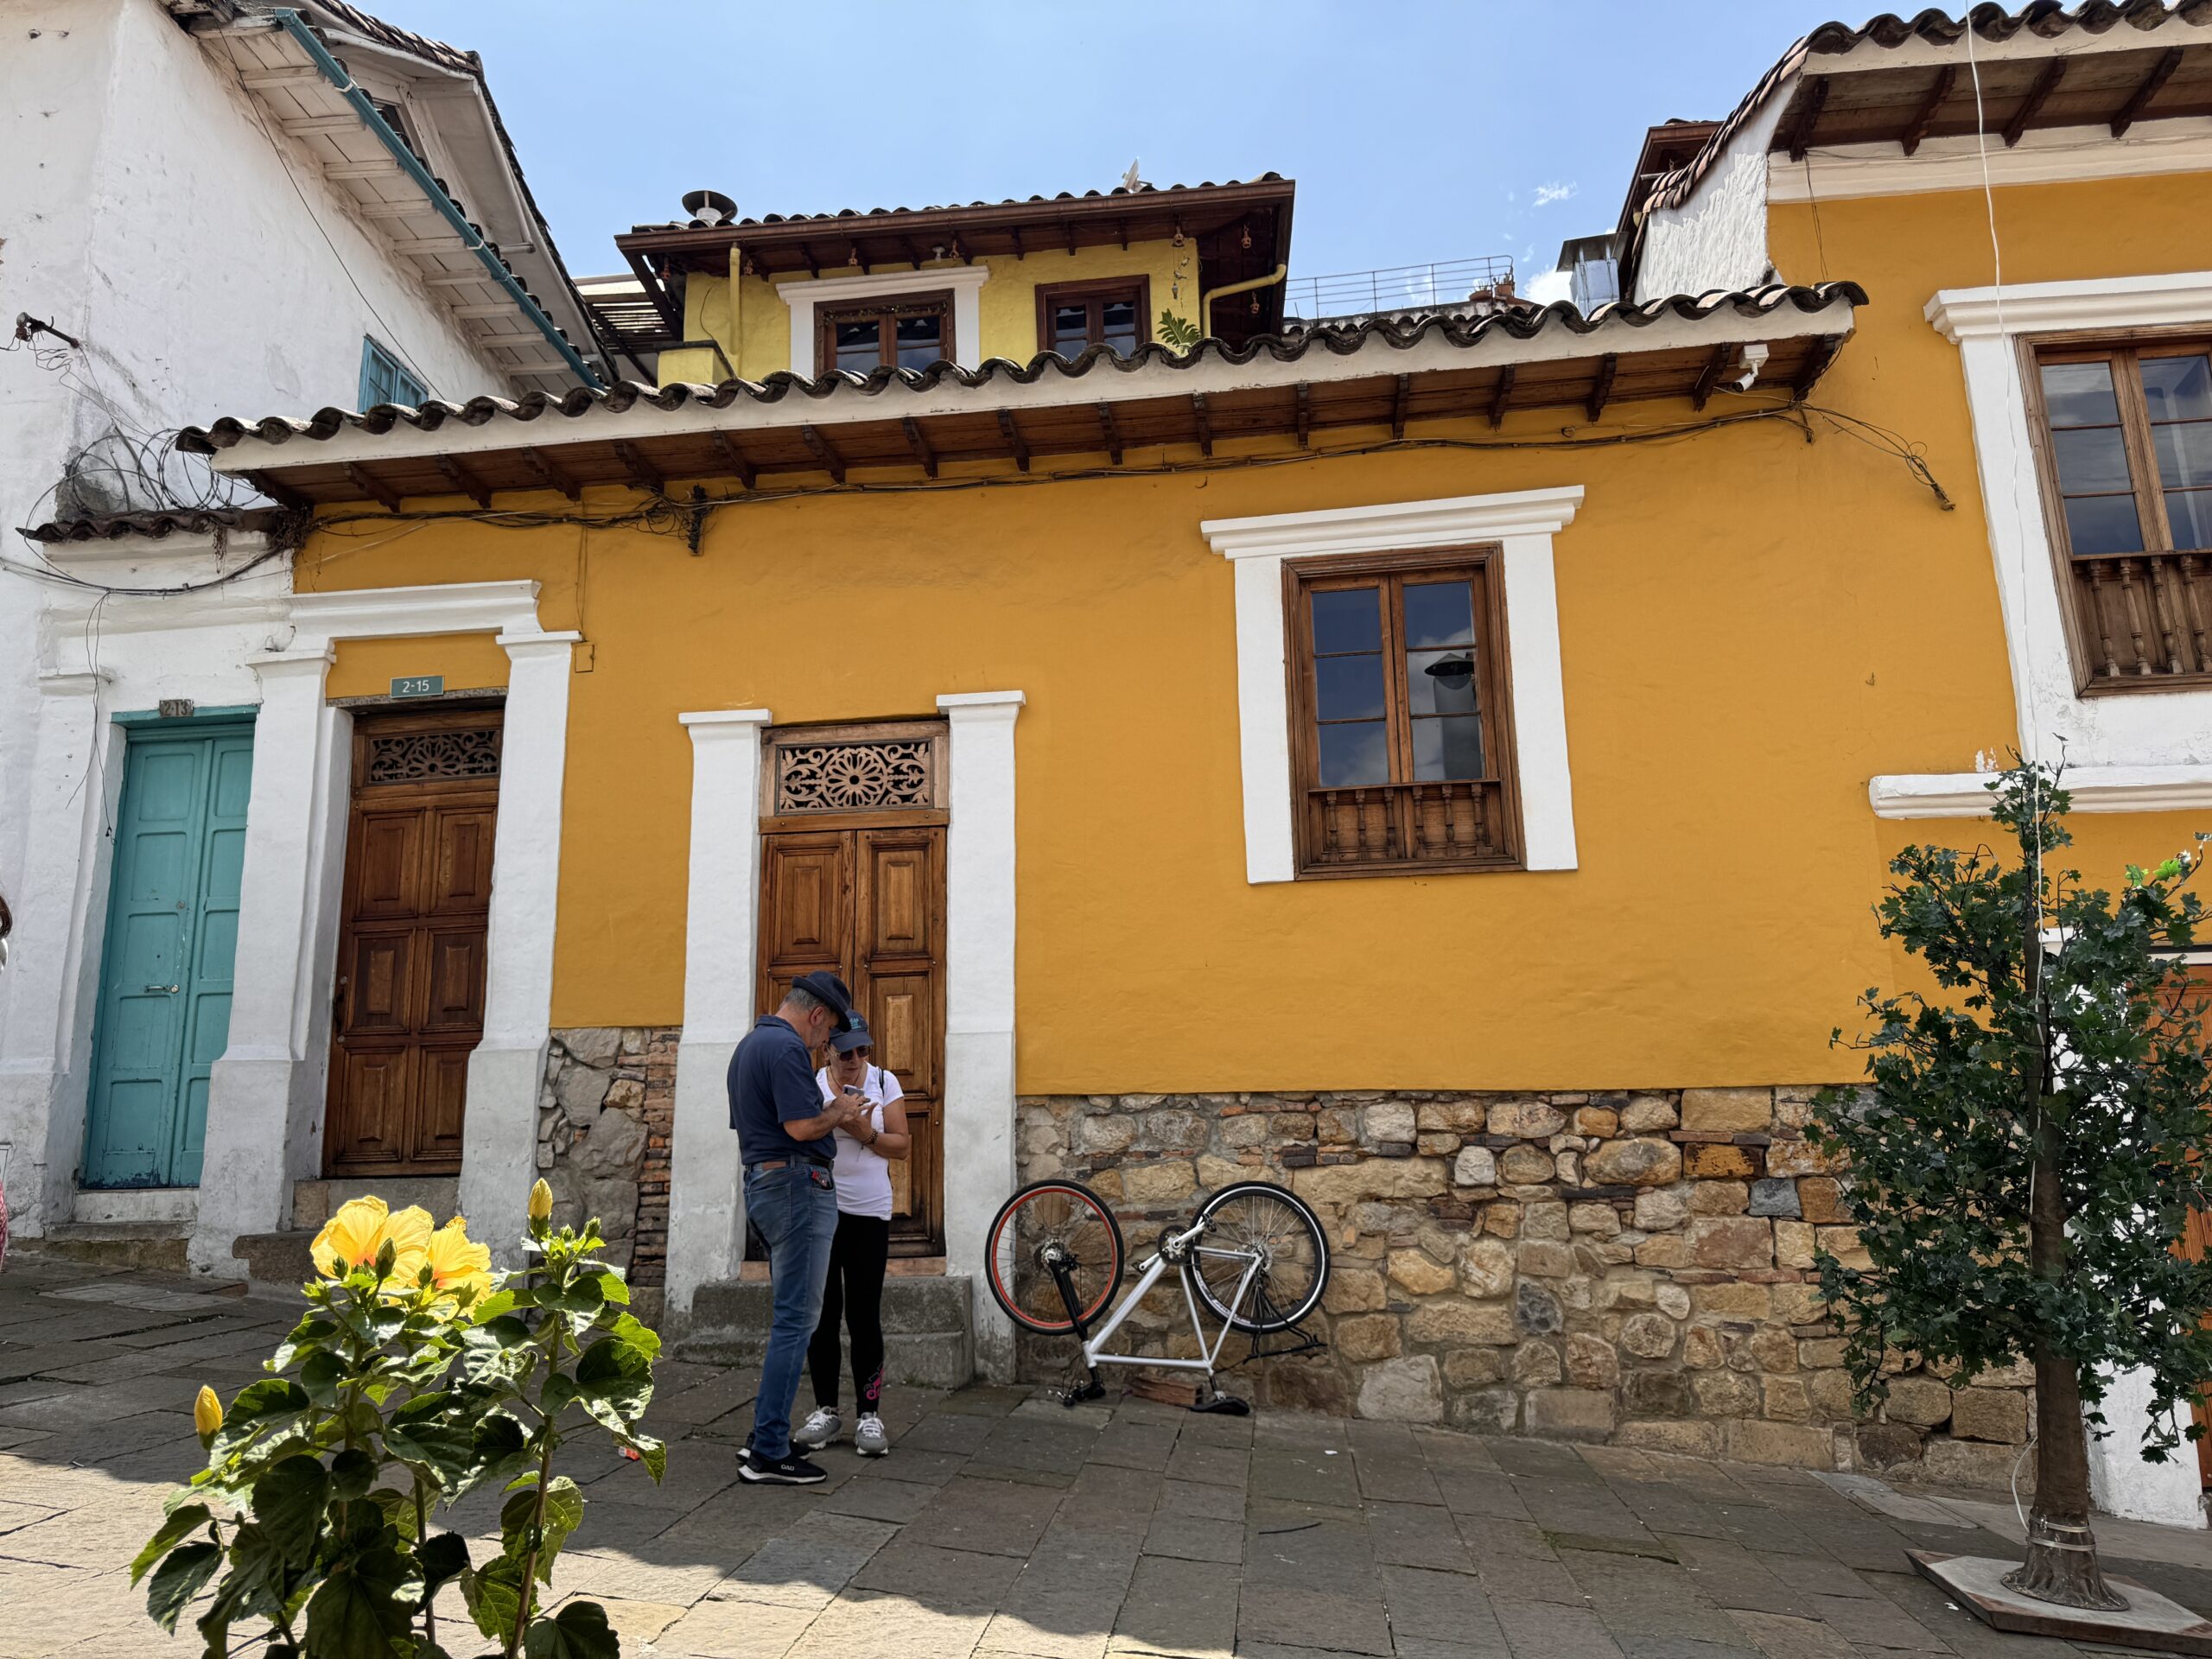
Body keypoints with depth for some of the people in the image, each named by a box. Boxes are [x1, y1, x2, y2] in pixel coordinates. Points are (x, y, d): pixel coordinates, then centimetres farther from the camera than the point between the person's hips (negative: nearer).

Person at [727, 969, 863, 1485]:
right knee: (796, 1318, -6)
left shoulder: (749, 1045, 17)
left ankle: (769, 1435, 22)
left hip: (761, 1183, 11)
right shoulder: (788, 1047, -16)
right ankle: (768, 1453, -2)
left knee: (790, 1316, 17)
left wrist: (829, 1112, 17)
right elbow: (802, 1127, -23)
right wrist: (840, 1111, -4)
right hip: (797, 1184, -11)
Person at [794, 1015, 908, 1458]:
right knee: (822, 1312, 6)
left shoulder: (885, 1082, 2)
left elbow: (902, 1145, 0)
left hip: (869, 1213, 0)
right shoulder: (811, 1086, 0)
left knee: (864, 1314, 0)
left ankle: (869, 1414, 7)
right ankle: (825, 1409, 18)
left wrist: (868, 1134, -16)